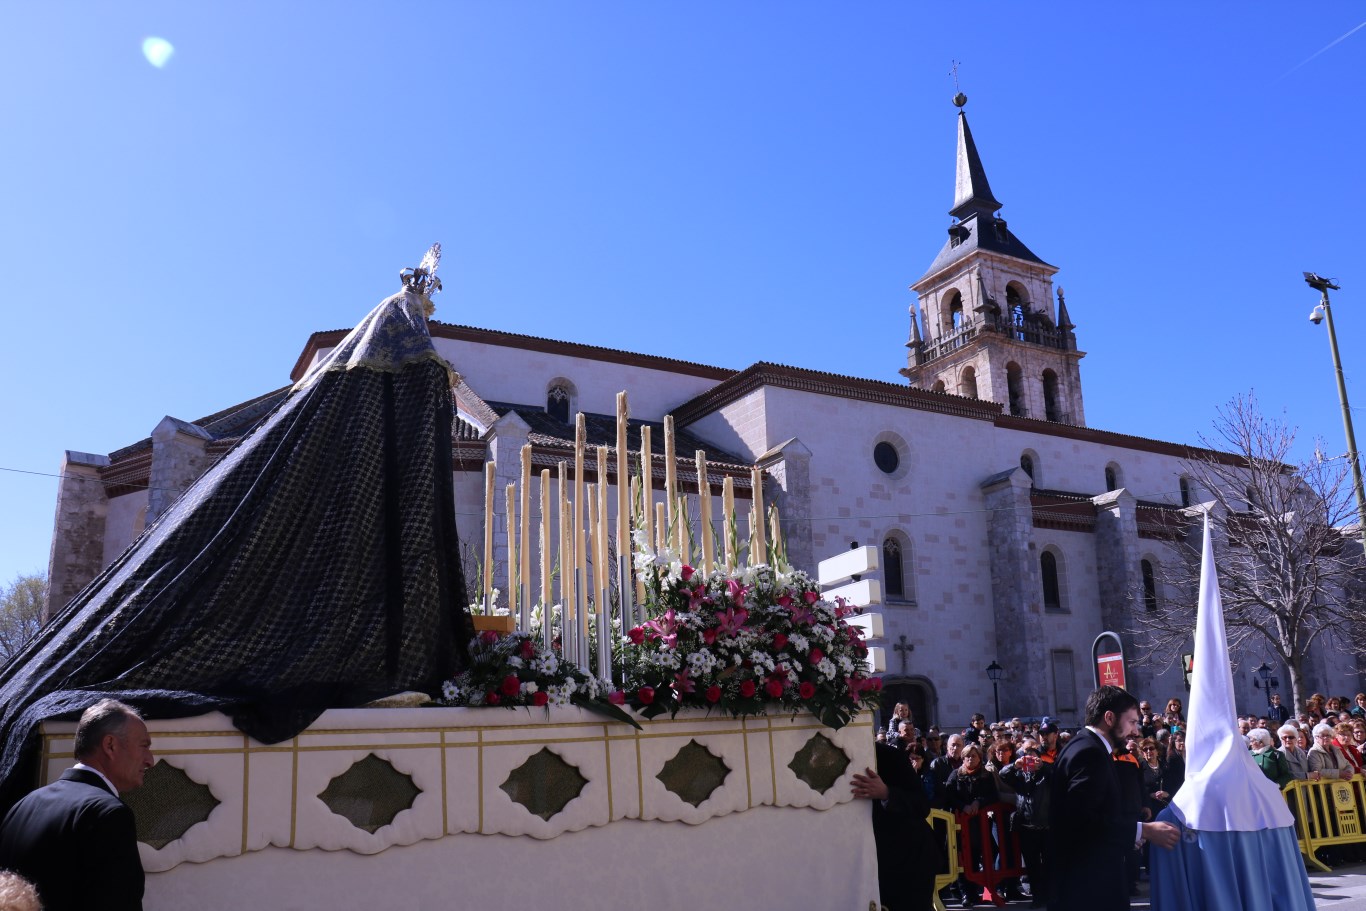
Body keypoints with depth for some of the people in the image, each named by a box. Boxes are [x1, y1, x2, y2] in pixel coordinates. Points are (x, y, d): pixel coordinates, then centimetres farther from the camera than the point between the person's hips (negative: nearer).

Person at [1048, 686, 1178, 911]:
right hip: (1087, 876, -10)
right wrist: (1144, 830, -24)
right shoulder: (1089, 752, -19)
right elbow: (1082, 818, -28)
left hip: (1086, 870, 10)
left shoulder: (1087, 747, 13)